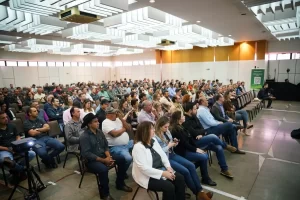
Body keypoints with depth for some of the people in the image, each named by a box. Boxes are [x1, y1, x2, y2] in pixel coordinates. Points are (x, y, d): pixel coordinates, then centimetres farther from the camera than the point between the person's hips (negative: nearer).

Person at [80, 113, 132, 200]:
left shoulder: (99, 132, 3)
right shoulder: (84, 137, -19)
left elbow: (106, 146, 5)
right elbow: (87, 154, -24)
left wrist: (108, 156, -14)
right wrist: (103, 160, -24)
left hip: (103, 156, 7)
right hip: (91, 160, -7)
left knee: (121, 159, -5)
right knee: (103, 169, -35)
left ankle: (120, 184, 12)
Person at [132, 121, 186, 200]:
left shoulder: (154, 141, 5)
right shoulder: (138, 147, -21)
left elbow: (163, 155, 8)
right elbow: (144, 168, -26)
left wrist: (168, 167, -9)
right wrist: (163, 173, -25)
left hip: (161, 169, 8)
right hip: (147, 176, -8)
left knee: (180, 178, -7)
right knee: (169, 187, -24)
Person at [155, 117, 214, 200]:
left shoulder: (167, 132, 7)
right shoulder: (156, 136, -17)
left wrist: (174, 143, -4)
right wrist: (169, 146, -16)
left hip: (172, 154, 8)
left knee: (191, 165, -9)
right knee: (185, 171, -18)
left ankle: (200, 191, -5)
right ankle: (197, 193, 1)